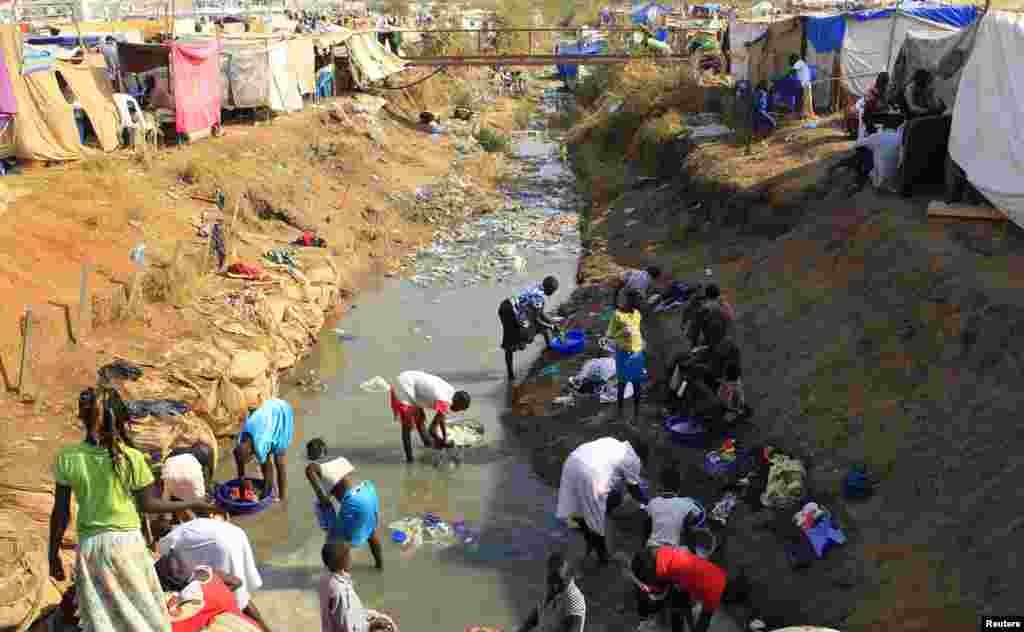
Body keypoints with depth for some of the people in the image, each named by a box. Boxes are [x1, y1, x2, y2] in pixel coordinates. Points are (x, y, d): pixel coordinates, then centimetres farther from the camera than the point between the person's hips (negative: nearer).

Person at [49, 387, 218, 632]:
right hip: (127, 542, -2)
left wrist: (54, 553, 8)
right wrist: (192, 505, 8)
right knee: (142, 609, 16)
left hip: (90, 546, 2)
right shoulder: (132, 458, -13)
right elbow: (148, 505, -4)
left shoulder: (67, 457, -9)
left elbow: (61, 513, -4)